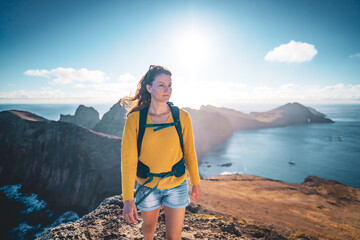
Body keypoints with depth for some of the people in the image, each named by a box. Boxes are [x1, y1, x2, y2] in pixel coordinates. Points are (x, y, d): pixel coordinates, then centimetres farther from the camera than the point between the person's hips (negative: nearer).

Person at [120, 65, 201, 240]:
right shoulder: (135, 119, -15)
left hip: (177, 185, 0)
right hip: (147, 186, 0)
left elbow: (189, 153, -2)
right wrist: (128, 199, -18)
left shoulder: (182, 117, -12)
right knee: (149, 225, 26)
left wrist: (196, 183, 8)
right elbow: (128, 159, -16)